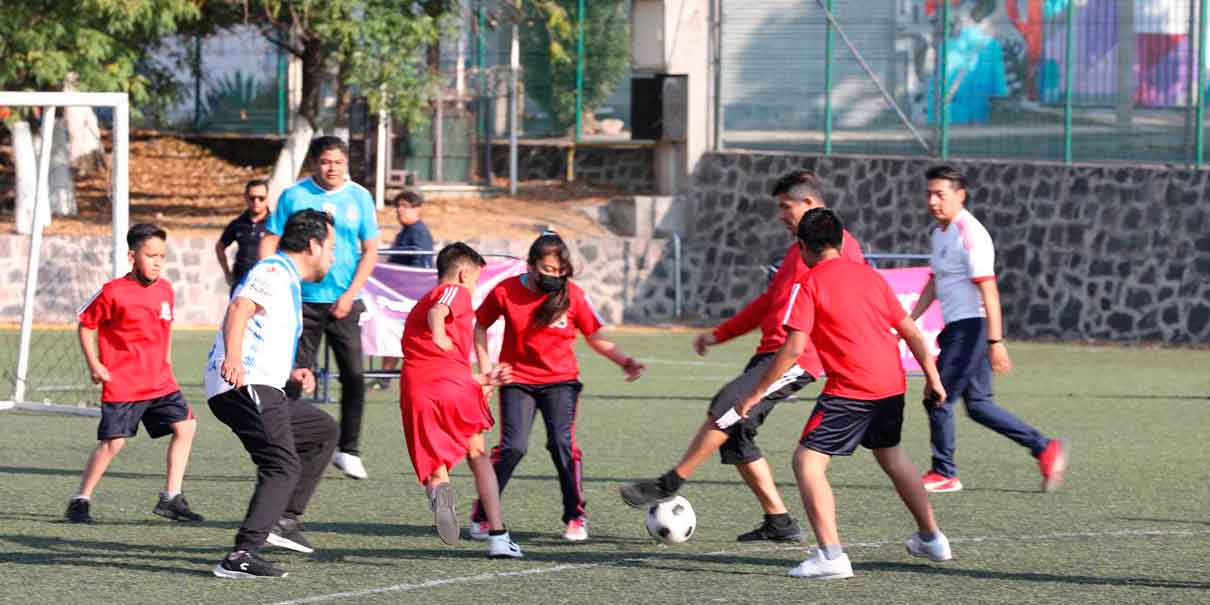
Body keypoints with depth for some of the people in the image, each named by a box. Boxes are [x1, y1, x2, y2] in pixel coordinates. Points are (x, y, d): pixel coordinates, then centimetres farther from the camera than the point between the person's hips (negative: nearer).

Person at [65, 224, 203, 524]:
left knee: (185, 426, -3)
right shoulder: (113, 293, -12)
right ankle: (80, 501, 5)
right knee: (113, 441, -9)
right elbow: (86, 324, -1)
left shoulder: (165, 290, 6)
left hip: (160, 381, 6)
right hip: (122, 384, -6)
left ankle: (171, 498, 5)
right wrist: (94, 364, -7)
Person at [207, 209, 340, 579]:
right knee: (283, 466, -20)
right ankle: (242, 557, -30)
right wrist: (233, 358, -41)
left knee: (323, 431, 21)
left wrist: (289, 372, 24)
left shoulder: (286, 281, 27)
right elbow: (239, 309, -25)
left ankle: (285, 519, 13)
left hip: (260, 390, 11)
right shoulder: (275, 272, -6)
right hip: (244, 386, -11)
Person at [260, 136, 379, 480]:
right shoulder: (293, 196, 0)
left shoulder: (359, 197, 4)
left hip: (344, 302, 1)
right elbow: (270, 244, 2)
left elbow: (370, 251, 6)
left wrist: (350, 294, -4)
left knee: (354, 375, -4)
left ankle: (348, 450, 9)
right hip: (302, 300, -1)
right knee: (293, 377, -2)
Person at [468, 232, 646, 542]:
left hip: (560, 380, 0)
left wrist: (624, 361, -10)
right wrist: (485, 369, -1)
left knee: (562, 443, -16)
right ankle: (482, 514, 4)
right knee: (513, 446, -14)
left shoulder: (572, 295, -8)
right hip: (517, 380, 0)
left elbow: (594, 337, 2)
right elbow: (480, 326, 6)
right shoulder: (506, 292, -9)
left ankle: (575, 517, -1)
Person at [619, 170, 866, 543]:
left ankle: (670, 484, -17)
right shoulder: (798, 249, 25)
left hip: (796, 359, -10)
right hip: (771, 353, 10)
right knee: (734, 436, 4)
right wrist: (720, 334, 28)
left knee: (726, 407, -20)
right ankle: (779, 523, 8)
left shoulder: (840, 245, -5)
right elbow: (768, 303, 31)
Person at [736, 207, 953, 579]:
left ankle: (831, 555, -18)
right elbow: (910, 331, 16)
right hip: (892, 384, 7)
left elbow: (793, 347, -13)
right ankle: (931, 538, 41)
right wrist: (932, 377, 24)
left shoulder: (808, 284, -5)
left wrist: (756, 394, -8)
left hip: (850, 390, -7)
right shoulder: (870, 276, 15)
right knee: (890, 454, 30)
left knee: (808, 462, -4)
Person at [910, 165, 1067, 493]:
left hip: (973, 326, -10)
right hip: (957, 327, 10)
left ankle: (944, 473, 7)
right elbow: (933, 284, 25)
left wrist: (995, 342, -25)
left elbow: (988, 290, -21)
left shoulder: (970, 234, -16)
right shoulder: (940, 232, 14)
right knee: (977, 404, 11)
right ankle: (1045, 448, 16)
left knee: (938, 398, -5)